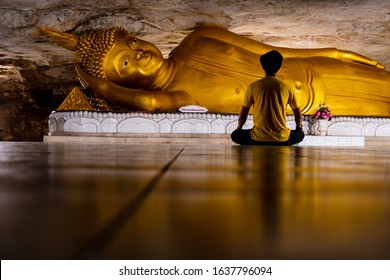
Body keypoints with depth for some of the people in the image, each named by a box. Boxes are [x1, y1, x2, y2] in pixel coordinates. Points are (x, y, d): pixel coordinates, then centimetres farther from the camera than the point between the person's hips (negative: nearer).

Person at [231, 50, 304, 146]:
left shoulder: (253, 86, -3)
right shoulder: (286, 87, 1)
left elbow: (243, 114, 5)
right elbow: (299, 115, 11)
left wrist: (238, 129, 25)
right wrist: (299, 128, 32)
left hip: (258, 139, -1)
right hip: (281, 139, 1)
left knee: (235, 135, 27)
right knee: (300, 134, 32)